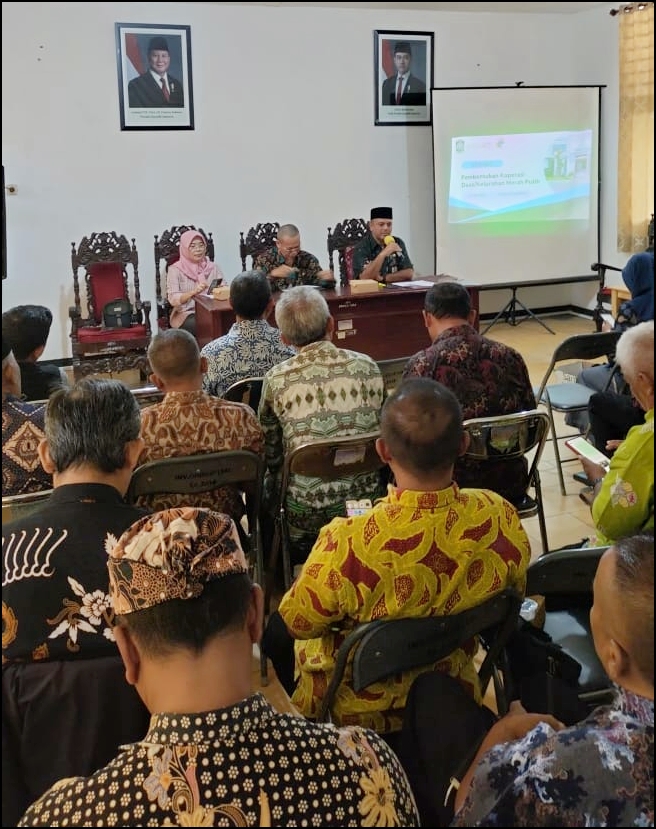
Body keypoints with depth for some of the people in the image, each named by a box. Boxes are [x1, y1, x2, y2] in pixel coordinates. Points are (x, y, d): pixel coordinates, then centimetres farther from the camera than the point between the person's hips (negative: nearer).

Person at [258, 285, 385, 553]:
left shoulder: (276, 380, -11)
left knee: (265, 482, 27)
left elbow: (270, 455, -1)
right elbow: (375, 429, 8)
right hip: (363, 500, 3)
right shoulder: (367, 367, -5)